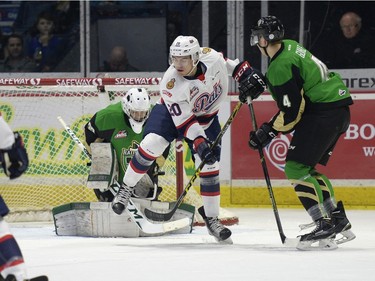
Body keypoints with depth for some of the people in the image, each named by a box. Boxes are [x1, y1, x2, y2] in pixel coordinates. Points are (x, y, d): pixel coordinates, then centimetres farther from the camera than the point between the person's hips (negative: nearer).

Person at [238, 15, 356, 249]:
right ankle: (339, 220, 15)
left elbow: (291, 112, -19)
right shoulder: (289, 46, 10)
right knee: (306, 168, 17)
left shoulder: (281, 66, -19)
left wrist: (267, 134, -9)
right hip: (338, 110, 10)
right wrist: (257, 83, 20)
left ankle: (325, 225, -17)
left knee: (296, 168, -11)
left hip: (324, 113, -10)